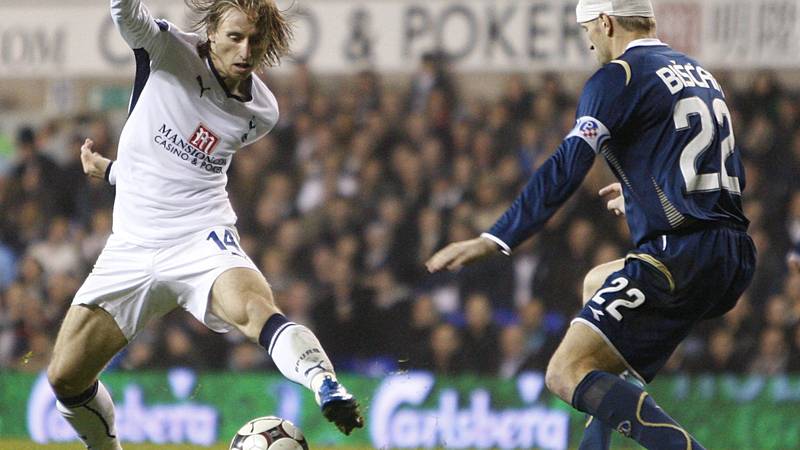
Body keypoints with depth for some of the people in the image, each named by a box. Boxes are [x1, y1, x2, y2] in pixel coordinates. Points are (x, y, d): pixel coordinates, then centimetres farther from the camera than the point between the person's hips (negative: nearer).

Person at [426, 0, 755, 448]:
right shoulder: (701, 74, 20)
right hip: (735, 259, 9)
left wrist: (494, 240, -18)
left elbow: (567, 168, -15)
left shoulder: (618, 77, -4)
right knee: (597, 282, 35)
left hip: (680, 257, -9)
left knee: (567, 374, -14)